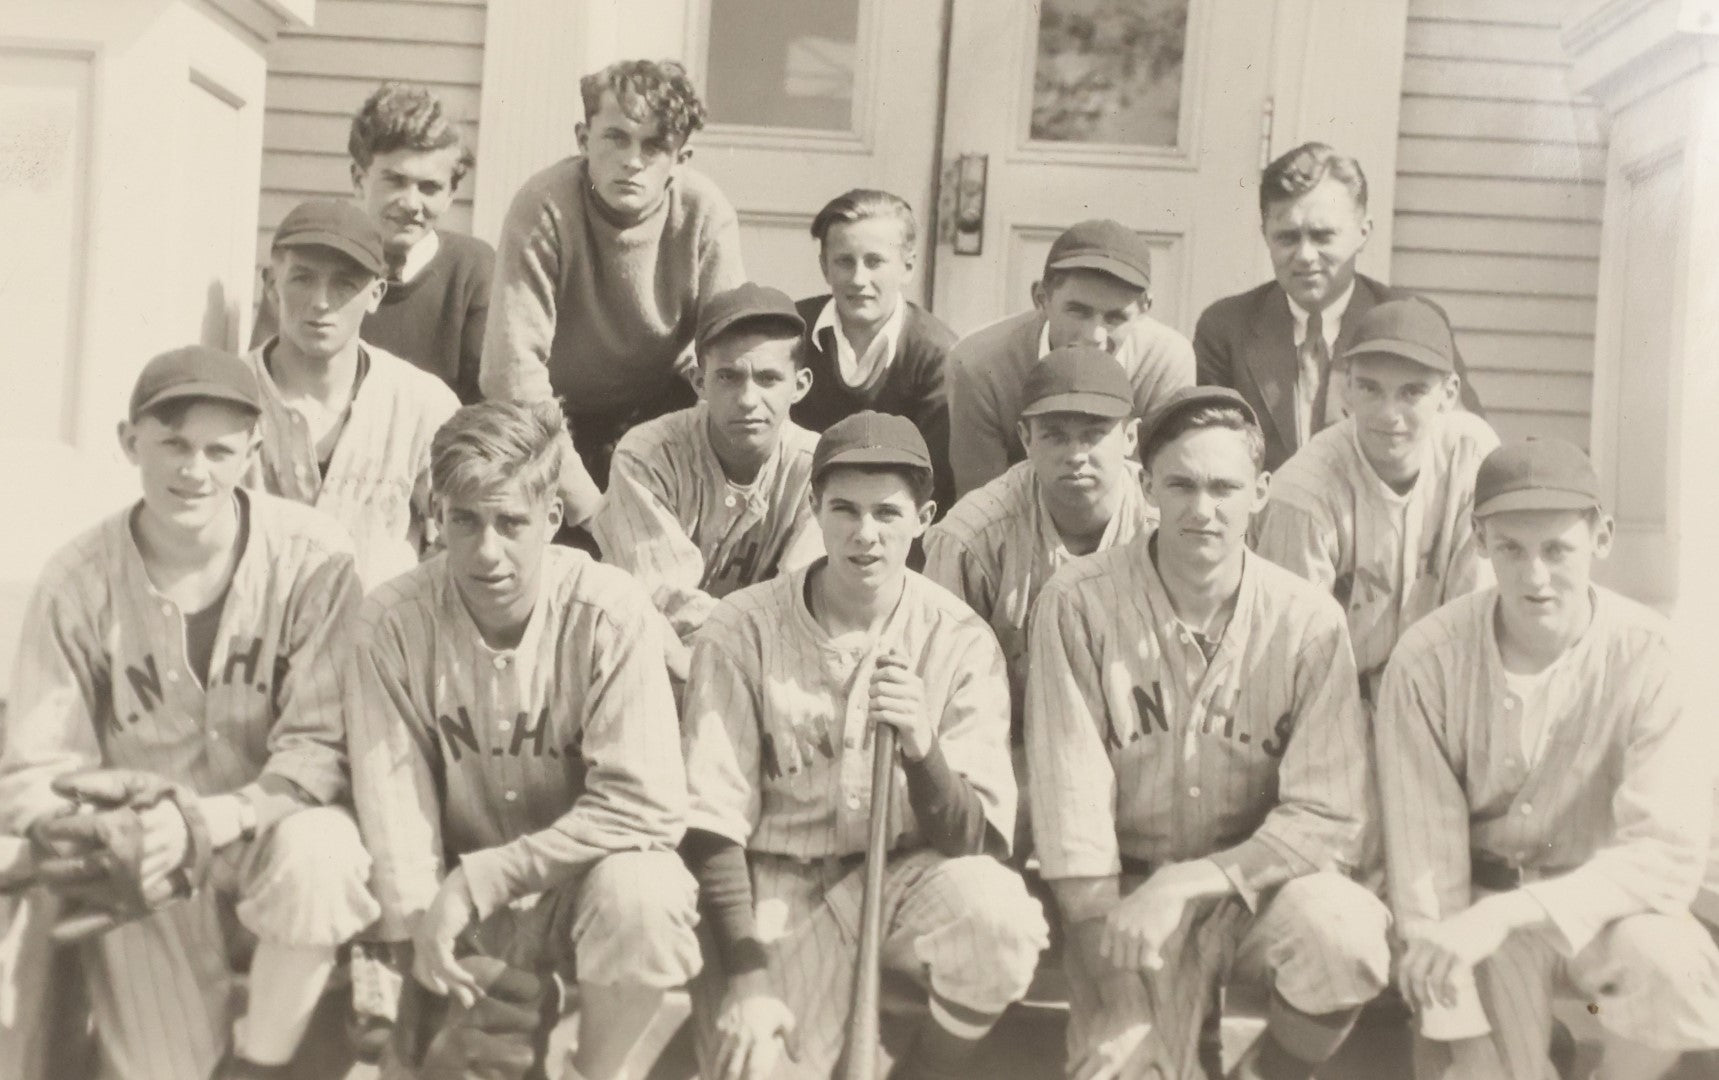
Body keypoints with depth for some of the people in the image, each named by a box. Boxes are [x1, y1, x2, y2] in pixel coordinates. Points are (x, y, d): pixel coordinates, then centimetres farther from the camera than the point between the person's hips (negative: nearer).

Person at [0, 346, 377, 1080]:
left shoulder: (311, 558, -13)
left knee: (315, 855, -36)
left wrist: (207, 819, -29)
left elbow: (323, 744, -14)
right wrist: (108, 825, -27)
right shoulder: (80, 580, -7)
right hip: (145, 870, 2)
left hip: (273, 832, -1)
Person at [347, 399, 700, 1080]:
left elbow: (648, 803, -23)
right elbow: (392, 796, -13)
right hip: (462, 902, 3)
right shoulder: (392, 623, -13)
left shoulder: (611, 615, -19)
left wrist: (479, 881, -23)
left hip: (585, 875, -2)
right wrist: (423, 927, -26)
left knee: (640, 895, -34)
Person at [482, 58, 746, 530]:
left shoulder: (706, 214, -18)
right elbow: (515, 367, -27)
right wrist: (585, 504, -30)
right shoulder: (543, 207, -23)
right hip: (562, 413, -1)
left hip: (663, 409, 1)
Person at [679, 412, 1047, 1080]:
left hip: (902, 877, 1)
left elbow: (978, 841, -8)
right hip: (774, 886, -1)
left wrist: (921, 748, -28)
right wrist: (746, 977, -18)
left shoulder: (960, 643, -5)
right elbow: (713, 821, -7)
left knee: (999, 914, -29)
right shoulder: (741, 632, -7)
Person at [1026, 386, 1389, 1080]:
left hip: (1258, 882, 1)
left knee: (1345, 935, -29)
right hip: (1129, 891, -1)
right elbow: (1071, 814, -12)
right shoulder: (1078, 605, -11)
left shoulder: (1308, 622, -7)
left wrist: (1188, 882, -22)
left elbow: (1331, 817, -10)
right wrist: (1122, 995, -17)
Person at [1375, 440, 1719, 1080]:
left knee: (1667, 964, -31)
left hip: (1603, 903, 0)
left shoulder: (1646, 654, -16)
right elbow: (1424, 853, -13)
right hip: (1481, 907, 0)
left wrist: (1507, 913, -35)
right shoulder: (1427, 660, -15)